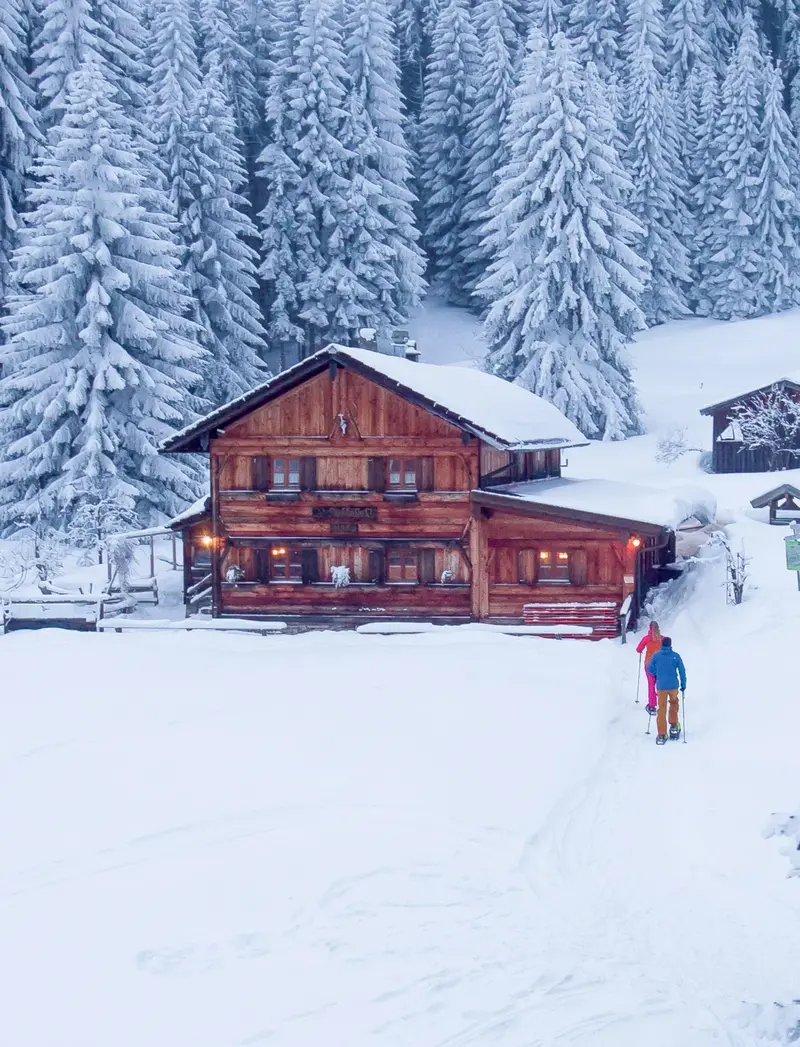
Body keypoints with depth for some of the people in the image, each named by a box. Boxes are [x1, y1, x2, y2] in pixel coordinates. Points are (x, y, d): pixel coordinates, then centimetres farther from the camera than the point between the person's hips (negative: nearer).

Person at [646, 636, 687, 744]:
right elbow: (682, 671, -5)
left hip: (661, 686, 0)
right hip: (673, 686, 0)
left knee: (661, 709, 7)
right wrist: (683, 684, 7)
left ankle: (661, 735, 5)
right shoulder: (676, 656, -7)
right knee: (674, 703, 28)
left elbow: (649, 670, 2)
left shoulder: (656, 656, -6)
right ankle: (674, 726, 28)